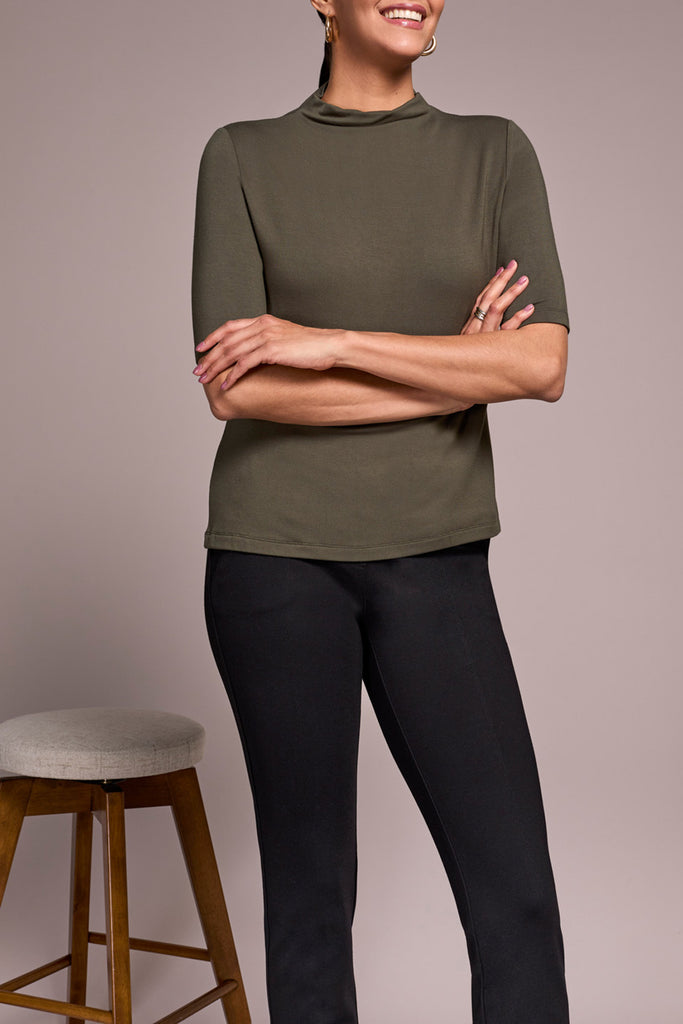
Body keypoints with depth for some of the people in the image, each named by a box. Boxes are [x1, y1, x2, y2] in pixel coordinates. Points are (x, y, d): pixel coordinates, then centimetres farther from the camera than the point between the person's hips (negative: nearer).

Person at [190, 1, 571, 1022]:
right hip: (278, 556, -1)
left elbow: (543, 365, -9)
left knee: (518, 891, -3)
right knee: (310, 884, 7)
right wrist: (454, 377, -11)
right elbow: (235, 389, -11)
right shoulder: (240, 157, 1)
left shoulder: (499, 152, 5)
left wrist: (329, 341, -15)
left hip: (435, 564, 2)